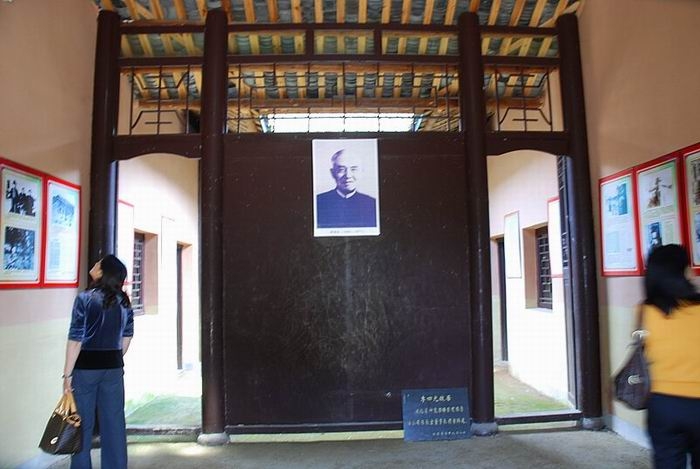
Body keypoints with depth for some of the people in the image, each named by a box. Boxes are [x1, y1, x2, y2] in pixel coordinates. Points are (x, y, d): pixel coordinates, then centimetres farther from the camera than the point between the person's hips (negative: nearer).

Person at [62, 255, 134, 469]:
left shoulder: (85, 298, -12)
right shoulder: (124, 302, 3)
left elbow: (76, 339, -13)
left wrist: (67, 374, -9)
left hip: (86, 366, -4)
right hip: (114, 367, 4)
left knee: (83, 424, 8)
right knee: (114, 422, 11)